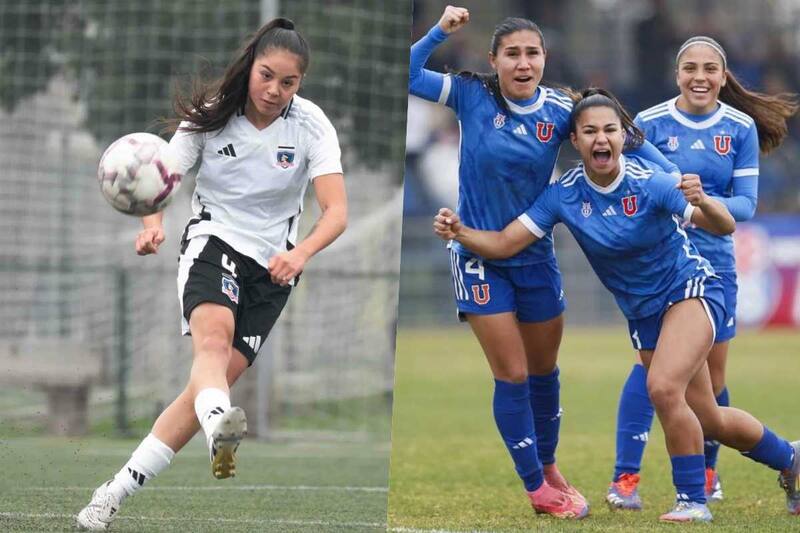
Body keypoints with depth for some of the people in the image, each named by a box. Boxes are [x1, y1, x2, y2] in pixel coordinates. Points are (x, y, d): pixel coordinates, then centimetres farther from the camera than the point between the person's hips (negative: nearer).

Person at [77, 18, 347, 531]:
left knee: (214, 380, -8)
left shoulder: (311, 124, -9)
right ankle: (220, 432, -65)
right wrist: (153, 224, -35)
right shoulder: (212, 115, -7)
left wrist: (301, 252, -37)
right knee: (213, 335, -33)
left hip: (272, 264, 1)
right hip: (213, 242, -1)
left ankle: (118, 491, -3)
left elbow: (336, 211, -17)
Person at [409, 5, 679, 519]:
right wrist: (441, 30, -22)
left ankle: (548, 468, 37)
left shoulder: (561, 110, -8)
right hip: (482, 259, -3)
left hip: (536, 258, 3)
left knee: (544, 371, 15)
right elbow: (407, 75, -13)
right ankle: (537, 487, 11)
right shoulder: (473, 95, -12)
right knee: (512, 376, -3)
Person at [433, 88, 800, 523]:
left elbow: (724, 227, -27)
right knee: (709, 421, 12)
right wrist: (459, 233, -31)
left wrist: (702, 202, -48)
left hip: (689, 291, -5)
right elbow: (504, 243, -13)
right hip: (643, 313, 5)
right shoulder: (565, 195, -12)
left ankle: (693, 500, -14)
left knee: (663, 387, -29)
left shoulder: (649, 183, -23)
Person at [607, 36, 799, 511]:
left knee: (712, 372, 7)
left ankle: (707, 470, 27)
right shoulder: (649, 124, -5)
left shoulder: (741, 128, 0)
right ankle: (625, 477, -15)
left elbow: (747, 203, -4)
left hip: (714, 262, 3)